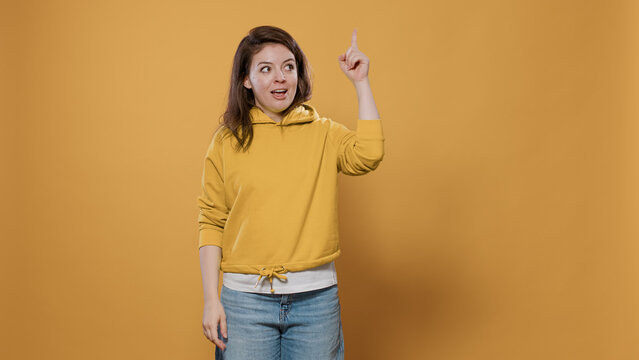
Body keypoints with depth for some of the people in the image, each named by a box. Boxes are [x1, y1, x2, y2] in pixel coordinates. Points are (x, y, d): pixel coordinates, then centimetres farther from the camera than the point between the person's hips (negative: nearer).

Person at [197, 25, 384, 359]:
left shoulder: (323, 133, 4)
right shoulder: (227, 140, 2)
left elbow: (368, 155, -15)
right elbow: (211, 222, 3)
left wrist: (361, 82, -9)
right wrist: (211, 299, -3)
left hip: (316, 297, 1)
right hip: (246, 298, 0)